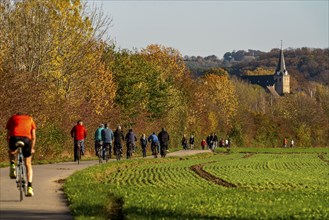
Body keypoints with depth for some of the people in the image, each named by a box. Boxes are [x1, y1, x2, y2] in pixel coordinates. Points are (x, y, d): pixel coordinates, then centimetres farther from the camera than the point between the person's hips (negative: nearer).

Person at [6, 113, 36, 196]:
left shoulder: (12, 118, 29)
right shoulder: (30, 119, 31)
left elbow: (8, 136, 22)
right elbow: (33, 137, 24)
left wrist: (9, 148, 23)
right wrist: (32, 148, 28)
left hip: (14, 138, -1)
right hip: (26, 139, 1)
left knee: (12, 151, 37)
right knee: (28, 164, 15)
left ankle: (12, 165, 11)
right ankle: (29, 187, 5)